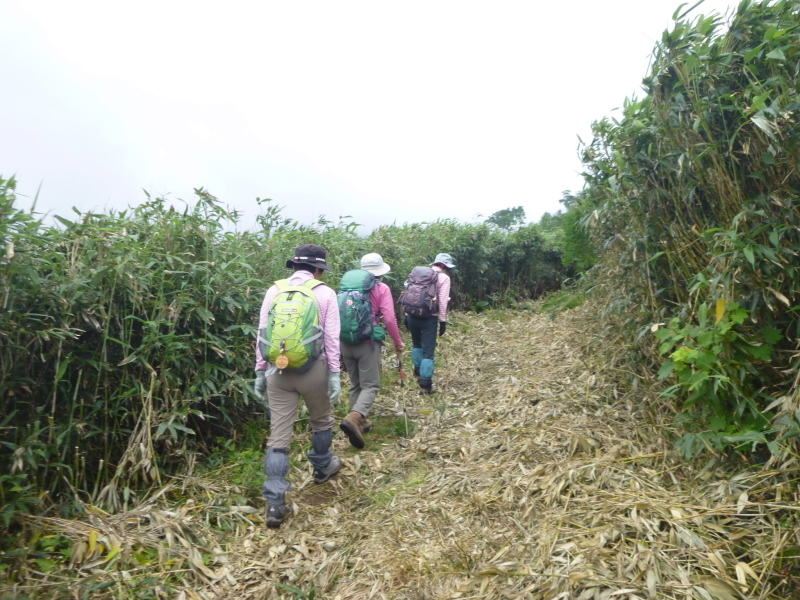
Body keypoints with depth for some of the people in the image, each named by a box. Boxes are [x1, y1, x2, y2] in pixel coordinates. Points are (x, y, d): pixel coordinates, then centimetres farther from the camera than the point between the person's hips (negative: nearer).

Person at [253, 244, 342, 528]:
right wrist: (335, 374, -1)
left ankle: (275, 504, 4)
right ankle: (322, 467, 45)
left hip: (278, 370, 2)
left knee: (278, 435, 4)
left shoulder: (274, 290, 6)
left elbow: (262, 334, 6)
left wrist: (260, 371, 12)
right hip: (313, 369, -2)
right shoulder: (325, 293, -1)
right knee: (321, 421, 24)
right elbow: (332, 337, -5)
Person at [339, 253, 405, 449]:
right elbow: (389, 319, -9)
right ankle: (354, 418, -23)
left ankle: (359, 422, 22)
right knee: (370, 385, -1)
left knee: (355, 385, 17)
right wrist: (398, 342, 2)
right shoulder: (381, 288, -3)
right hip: (368, 343, -5)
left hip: (346, 343, 5)